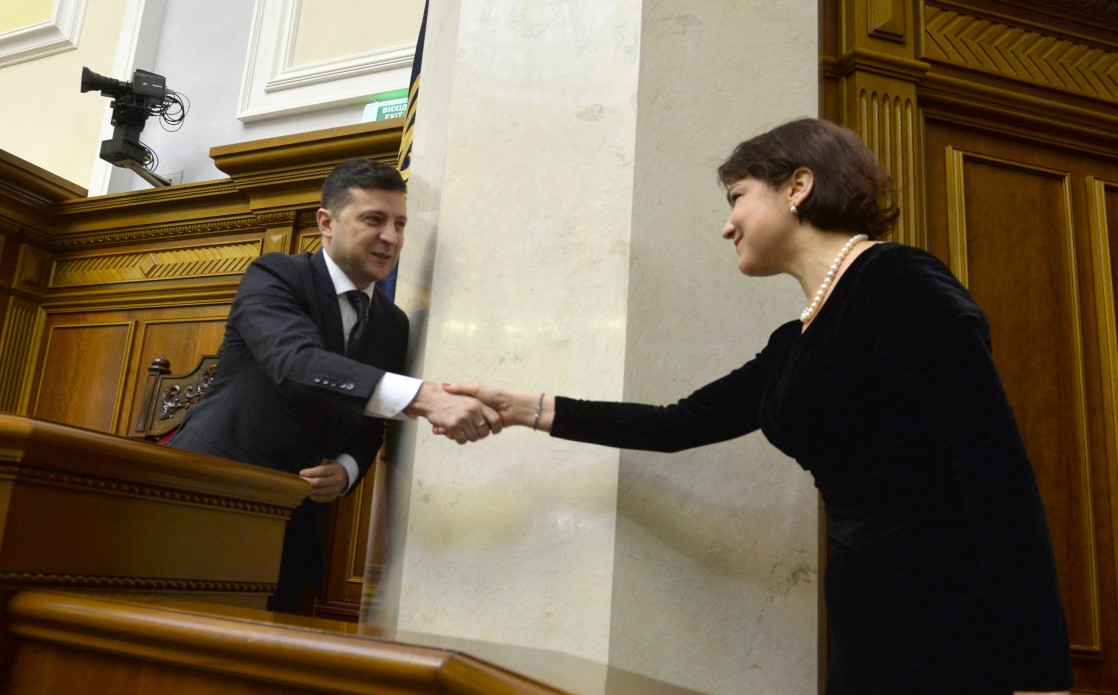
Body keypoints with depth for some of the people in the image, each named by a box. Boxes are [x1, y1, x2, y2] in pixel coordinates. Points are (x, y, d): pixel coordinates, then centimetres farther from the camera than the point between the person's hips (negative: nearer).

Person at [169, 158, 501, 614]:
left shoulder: (394, 324, 7)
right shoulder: (274, 277, -10)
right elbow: (296, 363, -30)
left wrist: (346, 471, -10)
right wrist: (426, 398, -42)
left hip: (293, 526, 5)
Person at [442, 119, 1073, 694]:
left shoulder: (899, 285, -12)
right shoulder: (795, 347, 12)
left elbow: (997, 472, -19)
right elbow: (680, 425, 15)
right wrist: (522, 408, 14)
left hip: (953, 631, -8)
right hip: (869, 629, 8)